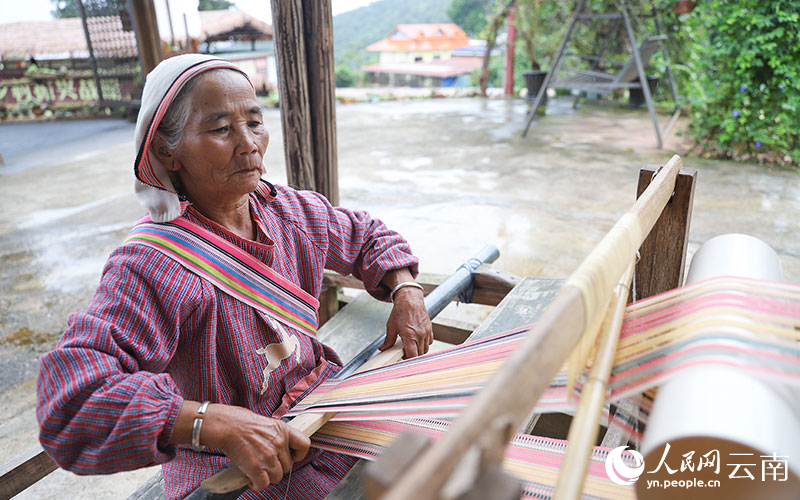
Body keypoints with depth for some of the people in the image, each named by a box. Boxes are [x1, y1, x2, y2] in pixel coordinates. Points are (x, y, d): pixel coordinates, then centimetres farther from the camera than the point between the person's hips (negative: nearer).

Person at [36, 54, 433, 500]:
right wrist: (217, 422, -41)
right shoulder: (150, 266, -25)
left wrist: (406, 291, -3)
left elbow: (368, 235, 14)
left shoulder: (291, 212, -3)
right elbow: (70, 403, -32)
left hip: (321, 394, 6)